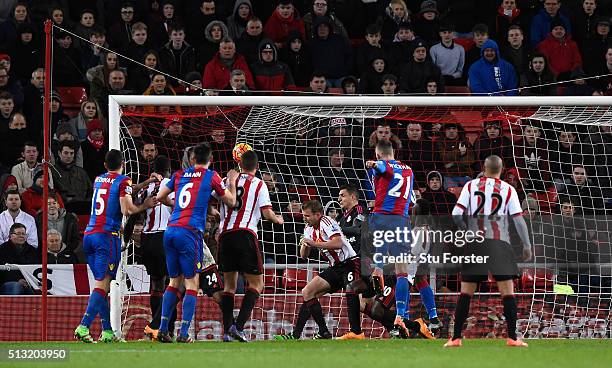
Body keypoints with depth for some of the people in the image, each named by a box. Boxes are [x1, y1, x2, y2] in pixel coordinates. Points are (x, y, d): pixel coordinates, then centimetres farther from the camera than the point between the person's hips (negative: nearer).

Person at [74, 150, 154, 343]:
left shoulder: (98, 180, 16)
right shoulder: (123, 181, -3)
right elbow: (126, 209, -12)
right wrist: (144, 206, 5)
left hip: (89, 235, 6)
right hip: (108, 236, -6)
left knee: (102, 284, 11)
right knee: (101, 285, -9)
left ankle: (107, 331, 10)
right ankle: (83, 327, -22)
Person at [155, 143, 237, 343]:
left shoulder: (180, 174, 14)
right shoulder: (211, 176, 3)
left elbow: (160, 197, 20)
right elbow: (231, 201, 12)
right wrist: (231, 181, 29)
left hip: (170, 231, 5)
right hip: (190, 233, -5)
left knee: (174, 282, 14)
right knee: (191, 283, -1)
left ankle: (163, 329, 8)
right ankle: (183, 334, -9)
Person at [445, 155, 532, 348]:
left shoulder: (471, 186, 8)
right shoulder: (508, 189, 5)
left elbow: (456, 213, 1)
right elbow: (518, 219, 1)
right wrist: (527, 245, 9)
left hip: (474, 243, 1)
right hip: (499, 244, -1)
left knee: (466, 292, 5)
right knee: (507, 290, 1)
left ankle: (456, 338, 2)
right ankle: (512, 337, -4)